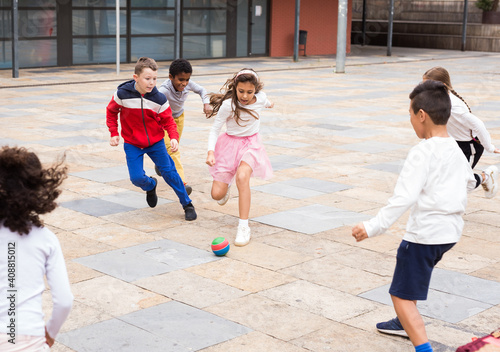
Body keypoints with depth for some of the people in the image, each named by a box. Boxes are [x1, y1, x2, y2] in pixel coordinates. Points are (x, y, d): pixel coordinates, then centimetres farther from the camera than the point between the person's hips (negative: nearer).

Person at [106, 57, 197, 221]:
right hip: (132, 144, 0)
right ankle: (151, 185, 28)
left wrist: (174, 137, -23)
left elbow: (168, 121, -5)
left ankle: (187, 204, 13)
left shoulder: (159, 99, -14)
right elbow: (111, 111, 2)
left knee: (169, 172, -4)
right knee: (137, 178, -11)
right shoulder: (122, 94, -16)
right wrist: (114, 133, -4)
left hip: (155, 142, 0)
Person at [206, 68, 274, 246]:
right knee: (217, 194, -6)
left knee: (242, 177, -32)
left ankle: (244, 227, -25)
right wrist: (211, 152, -27)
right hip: (230, 143, 0)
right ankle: (226, 185, 36)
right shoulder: (228, 105, -21)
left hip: (251, 143, 1)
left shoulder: (260, 98, -11)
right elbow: (215, 129, -12)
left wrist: (269, 104, 41)